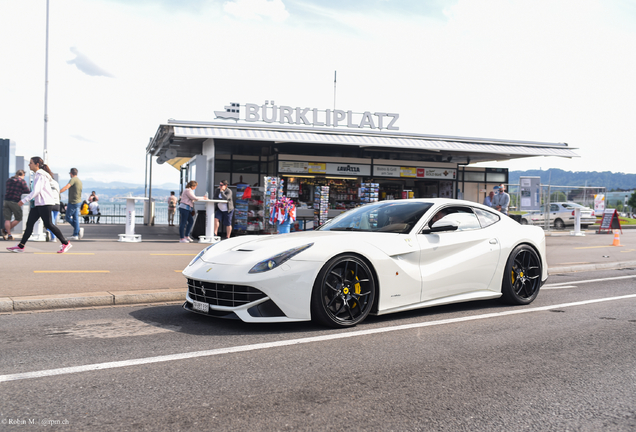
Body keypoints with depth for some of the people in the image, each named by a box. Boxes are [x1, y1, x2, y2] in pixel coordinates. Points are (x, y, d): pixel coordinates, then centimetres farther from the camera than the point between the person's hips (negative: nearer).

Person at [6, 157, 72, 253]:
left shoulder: (40, 175, -12)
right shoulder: (38, 175, 19)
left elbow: (36, 191, -20)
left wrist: (24, 200, -18)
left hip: (45, 203, -10)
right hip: (38, 203, 10)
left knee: (48, 224, -9)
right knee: (29, 223, 5)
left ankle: (66, 243, -3)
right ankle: (21, 246, 7)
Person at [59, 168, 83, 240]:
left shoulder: (73, 179, -12)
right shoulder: (79, 181, 17)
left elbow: (66, 187, -25)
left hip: (73, 202, -9)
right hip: (78, 201, 9)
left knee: (68, 217, 0)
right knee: (75, 218, 8)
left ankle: (78, 230, -9)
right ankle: (75, 235, 6)